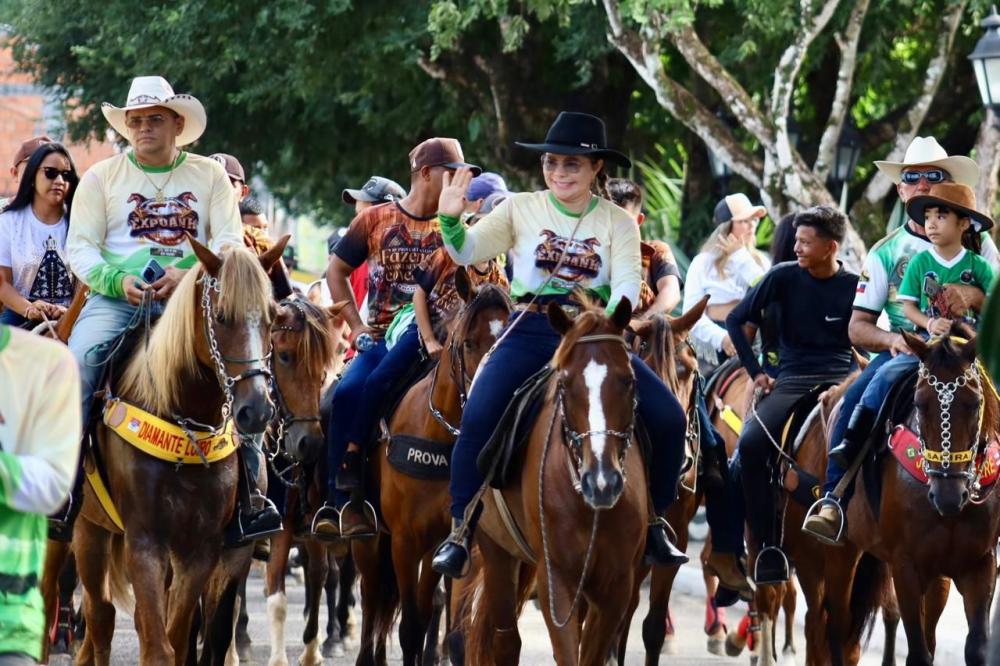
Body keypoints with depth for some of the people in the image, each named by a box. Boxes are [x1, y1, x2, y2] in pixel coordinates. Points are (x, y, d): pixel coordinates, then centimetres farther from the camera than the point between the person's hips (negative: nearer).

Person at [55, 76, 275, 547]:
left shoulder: (210, 176, 12)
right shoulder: (102, 177, 11)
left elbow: (230, 242, 2)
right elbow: (80, 247, 4)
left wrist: (190, 276, -17)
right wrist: (116, 280, -16)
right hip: (117, 297, 0)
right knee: (80, 360, -28)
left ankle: (248, 492, -16)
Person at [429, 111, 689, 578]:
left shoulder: (618, 223, 7)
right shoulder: (521, 209, 7)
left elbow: (627, 283, -5)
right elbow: (468, 252, 2)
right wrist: (450, 219, -19)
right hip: (530, 334, -1)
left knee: (667, 417, -14)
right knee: (479, 416, -27)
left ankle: (650, 522, 6)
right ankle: (461, 530, -14)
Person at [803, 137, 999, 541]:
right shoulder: (886, 253, 11)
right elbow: (858, 326, 7)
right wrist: (891, 340, -15)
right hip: (903, 351, 0)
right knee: (856, 400, -26)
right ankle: (833, 503, -27)